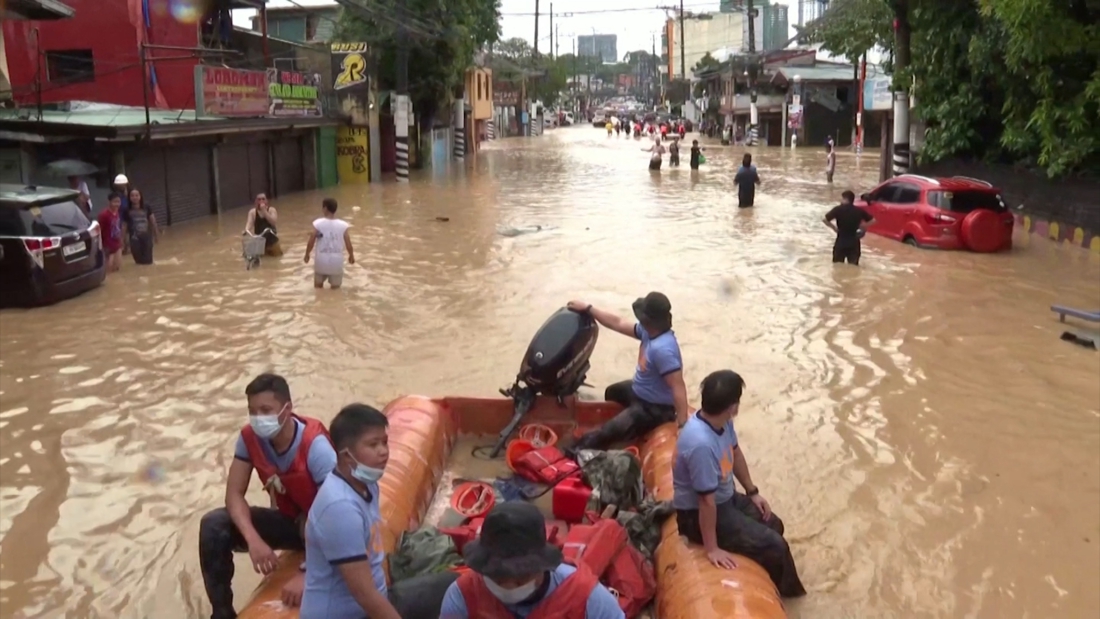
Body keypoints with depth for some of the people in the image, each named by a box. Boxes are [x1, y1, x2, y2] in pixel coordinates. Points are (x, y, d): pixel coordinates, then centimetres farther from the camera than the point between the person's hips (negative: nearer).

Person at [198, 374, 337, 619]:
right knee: (213, 524, -15)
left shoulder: (315, 445, -31)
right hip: (289, 520, 5)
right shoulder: (249, 437, -13)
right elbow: (234, 493, -12)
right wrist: (254, 540, -32)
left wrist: (308, 575, -42)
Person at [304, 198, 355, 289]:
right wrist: (351, 256, 16)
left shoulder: (318, 224, -12)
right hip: (336, 262, 0)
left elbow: (311, 242, -9)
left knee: (318, 287, 21)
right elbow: (348, 244, -3)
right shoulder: (342, 225, -8)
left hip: (322, 261, 0)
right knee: (335, 288, 13)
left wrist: (307, 254, 10)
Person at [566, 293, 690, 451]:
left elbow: (678, 387, -38)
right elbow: (618, 323, 6)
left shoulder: (662, 349, -37)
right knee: (611, 393, 37)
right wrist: (587, 308, 8)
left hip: (654, 408, -10)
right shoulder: (650, 331, -7)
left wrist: (682, 425, -40)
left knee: (604, 434, -15)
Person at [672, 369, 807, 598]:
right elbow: (707, 501, -31)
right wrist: (711, 549, -24)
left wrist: (753, 492, 15)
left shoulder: (722, 422, -9)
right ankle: (785, 594, 20)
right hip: (698, 514, -9)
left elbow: (735, 453, 12)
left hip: (727, 497, 9)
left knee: (773, 526, 18)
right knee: (774, 546, -9)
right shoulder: (701, 444, -38)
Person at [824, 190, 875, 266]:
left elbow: (825, 219, -16)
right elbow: (872, 220, 6)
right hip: (854, 242, 3)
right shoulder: (859, 211, 1)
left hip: (841, 241, -3)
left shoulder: (838, 209, -10)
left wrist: (834, 227, -1)